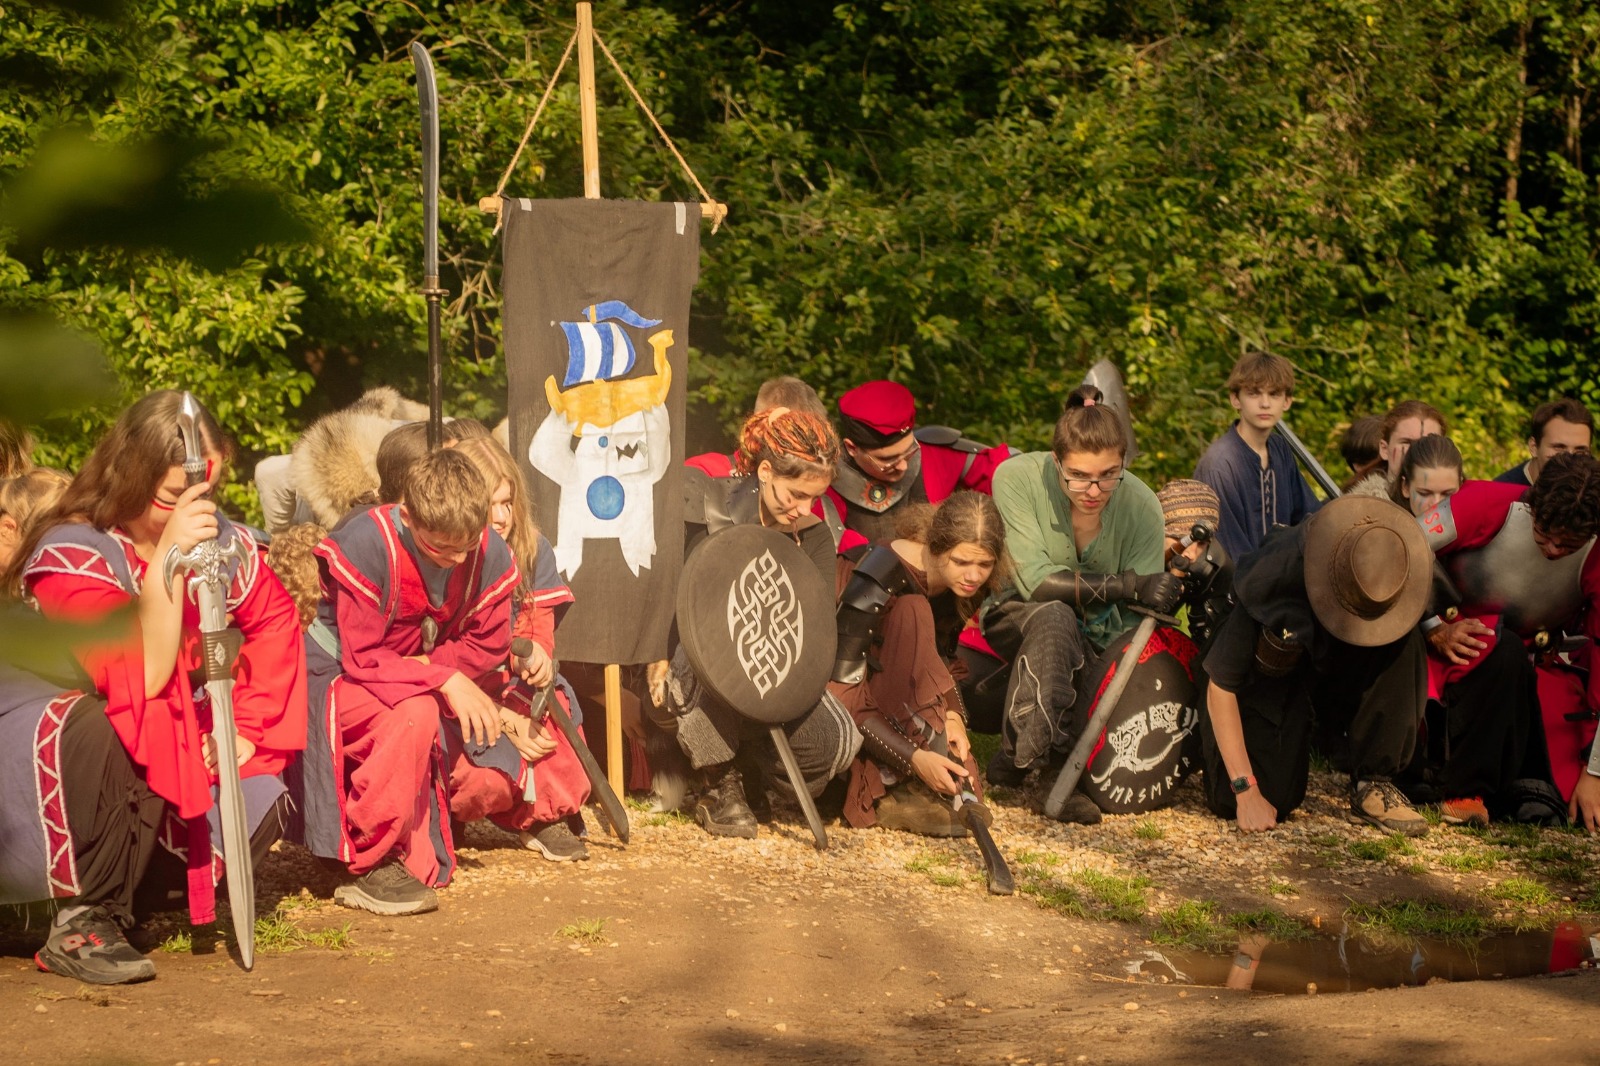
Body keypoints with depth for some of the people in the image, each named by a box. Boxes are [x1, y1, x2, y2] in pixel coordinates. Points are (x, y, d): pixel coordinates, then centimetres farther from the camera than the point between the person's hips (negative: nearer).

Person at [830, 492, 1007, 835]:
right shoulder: (884, 577, -28)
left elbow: (942, 658, 3)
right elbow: (842, 695, -30)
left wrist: (953, 715, -19)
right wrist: (915, 757, -39)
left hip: (904, 711, 5)